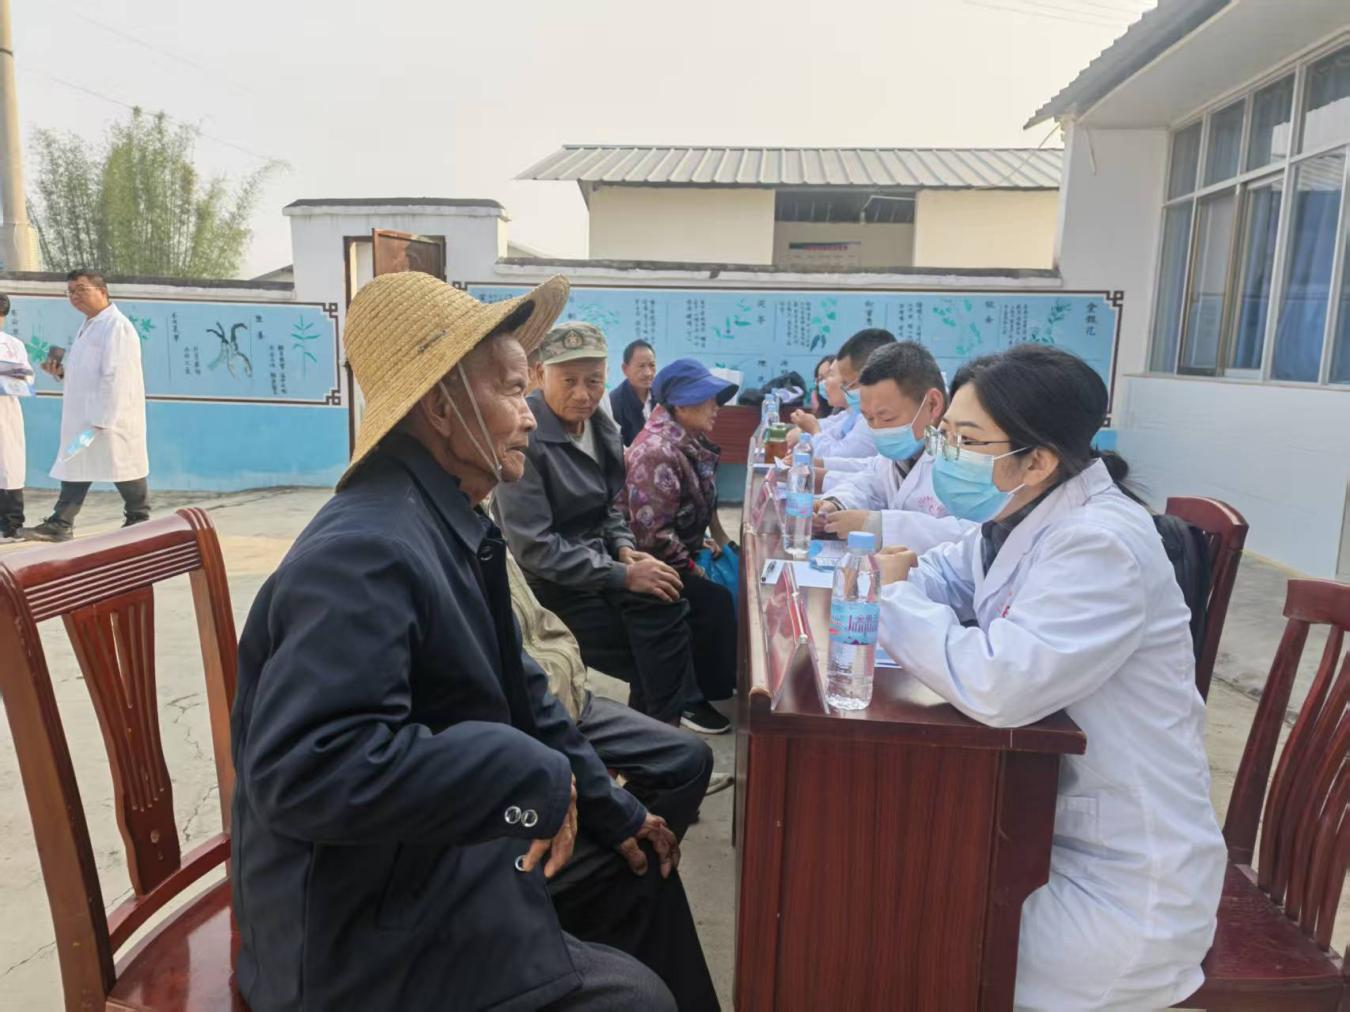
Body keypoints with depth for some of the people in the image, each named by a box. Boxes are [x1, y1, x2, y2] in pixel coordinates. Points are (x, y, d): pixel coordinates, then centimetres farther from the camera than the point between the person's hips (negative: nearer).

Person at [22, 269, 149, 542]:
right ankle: (60, 524, 13)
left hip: (110, 419, -9)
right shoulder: (88, 325, 17)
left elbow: (115, 378, -20)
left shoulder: (116, 327, -14)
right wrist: (62, 371, 7)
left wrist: (101, 420, -22)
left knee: (122, 468, 1)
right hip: (81, 417, 9)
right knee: (75, 467, 9)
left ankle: (139, 521, 14)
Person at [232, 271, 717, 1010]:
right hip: (365, 929, -9)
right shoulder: (366, 551, -29)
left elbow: (520, 699, 11)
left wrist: (611, 810, 12)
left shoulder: (452, 531, 3)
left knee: (640, 873, 19)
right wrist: (528, 778, -31)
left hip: (444, 858, 9)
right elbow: (304, 768, -38)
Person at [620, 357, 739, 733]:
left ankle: (731, 673, 16)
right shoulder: (657, 452, -25)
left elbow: (703, 497, 19)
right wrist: (690, 569, -19)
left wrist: (719, 537, 6)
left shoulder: (690, 440, 5)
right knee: (715, 601, -21)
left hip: (682, 549, 10)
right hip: (656, 562, -10)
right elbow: (651, 533, -28)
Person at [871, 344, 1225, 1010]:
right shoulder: (1020, 518, 2)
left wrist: (894, 596, -23)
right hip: (1049, 823, 8)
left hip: (1121, 888, -8)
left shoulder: (1101, 545, -28)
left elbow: (998, 685, -39)